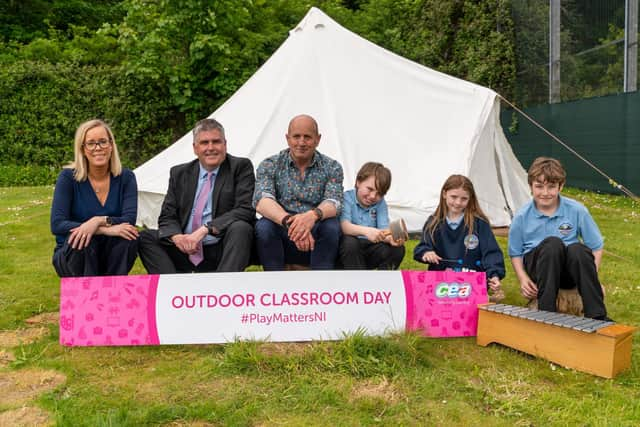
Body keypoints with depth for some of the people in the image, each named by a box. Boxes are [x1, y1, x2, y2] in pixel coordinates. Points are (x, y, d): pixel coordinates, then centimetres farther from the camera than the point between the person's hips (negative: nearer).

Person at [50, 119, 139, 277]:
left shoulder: (125, 177, -6)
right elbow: (57, 224, -22)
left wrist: (99, 221, -35)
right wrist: (107, 229, -31)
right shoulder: (68, 177, -11)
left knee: (128, 237, -29)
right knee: (81, 240, -34)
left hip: (111, 255, 2)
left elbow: (129, 220, -16)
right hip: (73, 255, -2)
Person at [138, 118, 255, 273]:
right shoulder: (179, 173, 13)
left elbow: (245, 209, -11)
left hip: (223, 251, -4)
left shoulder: (241, 167, 1)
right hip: (186, 250, 4)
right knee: (145, 237, -13)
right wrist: (176, 236, -15)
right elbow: (167, 216, 9)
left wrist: (205, 229, -21)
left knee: (240, 228, -32)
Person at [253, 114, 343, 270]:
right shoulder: (269, 165, 2)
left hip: (316, 241, 0)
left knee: (331, 226, -30)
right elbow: (261, 201, -16)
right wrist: (289, 221, -37)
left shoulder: (331, 167, 5)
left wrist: (313, 215, -37)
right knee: (264, 226, -30)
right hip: (281, 241, 0)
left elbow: (333, 202, -12)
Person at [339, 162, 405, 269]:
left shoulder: (380, 203, 6)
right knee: (349, 241, -35)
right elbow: (344, 226, -25)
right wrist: (366, 231, -43)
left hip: (370, 253, 4)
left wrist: (391, 238, -32)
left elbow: (384, 231, -8)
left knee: (397, 248, -19)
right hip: (348, 249, -4)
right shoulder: (347, 198, -8)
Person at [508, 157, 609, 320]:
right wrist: (523, 278, -10)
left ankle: (597, 316, -28)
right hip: (537, 268, -1)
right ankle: (546, 312, -32)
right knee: (552, 244, -33)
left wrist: (591, 278, -10)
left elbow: (596, 247, 3)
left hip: (569, 270, 1)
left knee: (578, 249, -34)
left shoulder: (577, 210, -2)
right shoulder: (522, 217, -3)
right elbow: (515, 253, 6)